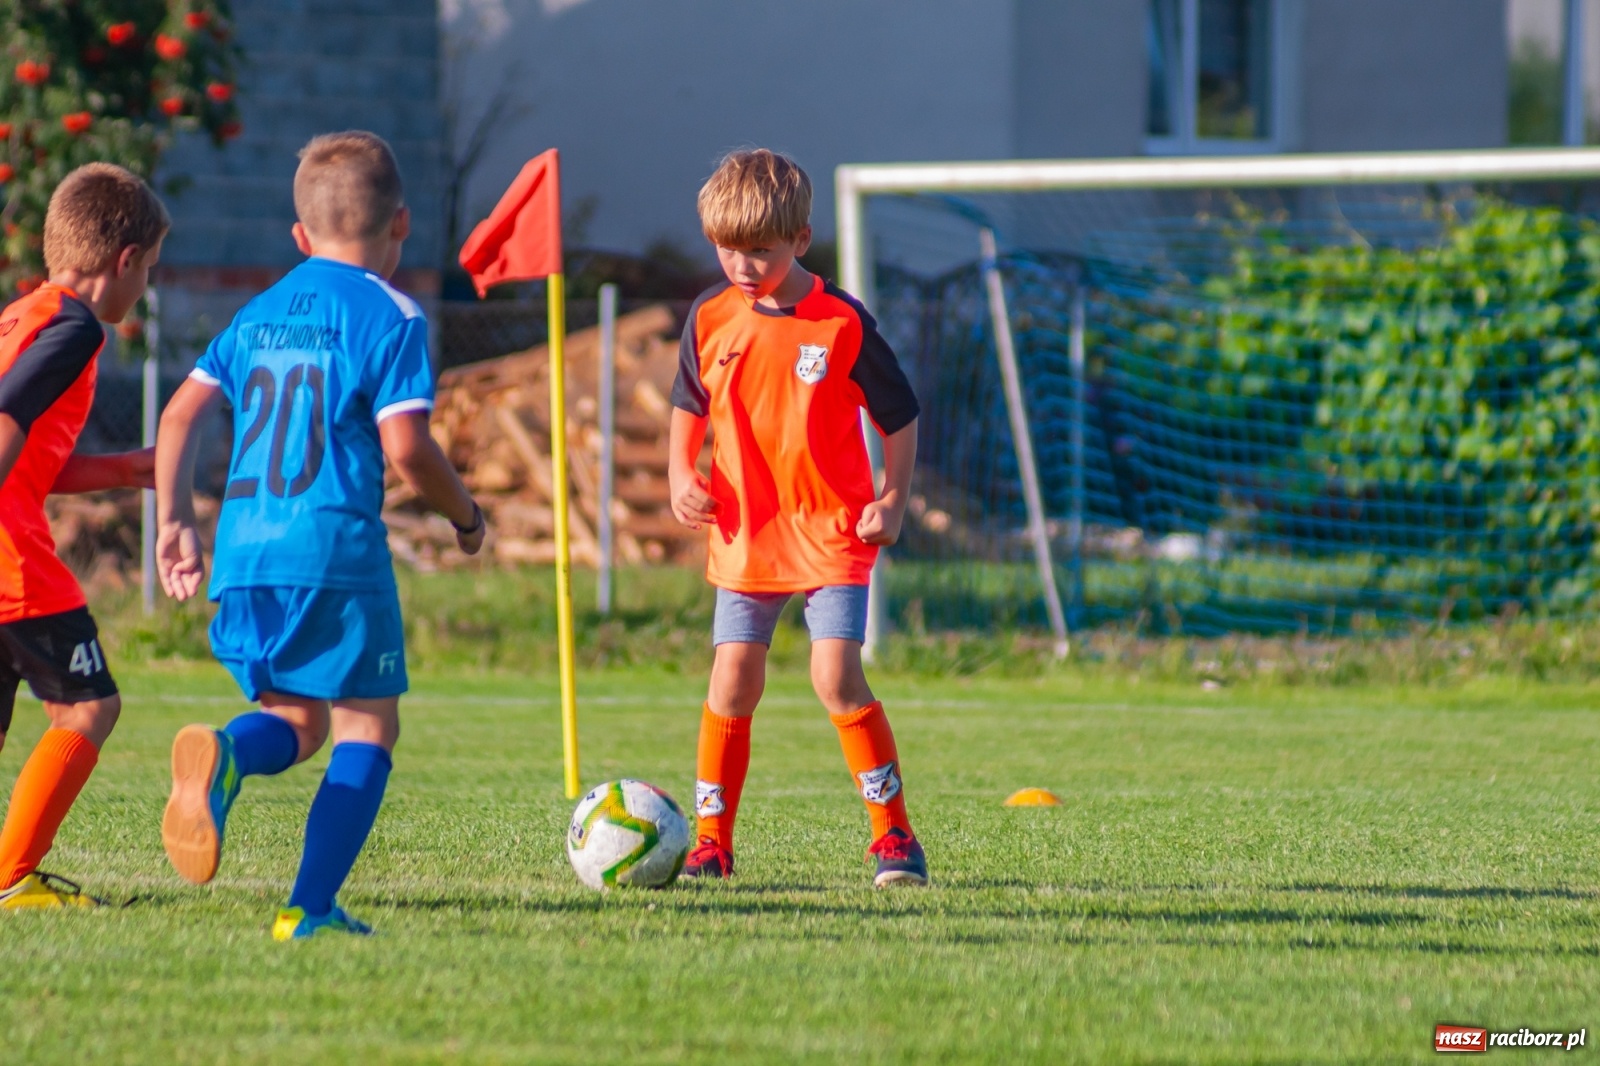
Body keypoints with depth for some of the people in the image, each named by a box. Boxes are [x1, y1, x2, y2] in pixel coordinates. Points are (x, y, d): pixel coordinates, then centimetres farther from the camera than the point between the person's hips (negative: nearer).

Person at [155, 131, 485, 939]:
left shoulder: (258, 315, 16)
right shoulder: (389, 315, -3)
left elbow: (181, 416, 12)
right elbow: (406, 447, -11)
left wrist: (174, 521, 18)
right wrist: (465, 516, 6)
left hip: (244, 548, 6)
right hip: (334, 543, -6)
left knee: (295, 721, 17)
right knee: (368, 726, 6)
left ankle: (220, 757, -19)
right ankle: (310, 909, -7)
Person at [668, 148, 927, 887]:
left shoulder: (843, 324, -10)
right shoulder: (711, 317, 1)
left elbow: (899, 416, 0)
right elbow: (689, 406, 17)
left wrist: (892, 499, -8)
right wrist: (681, 473, 2)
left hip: (831, 530, -3)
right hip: (743, 535, 3)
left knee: (836, 677, -13)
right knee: (733, 681, 0)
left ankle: (894, 837, -2)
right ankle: (711, 842, 9)